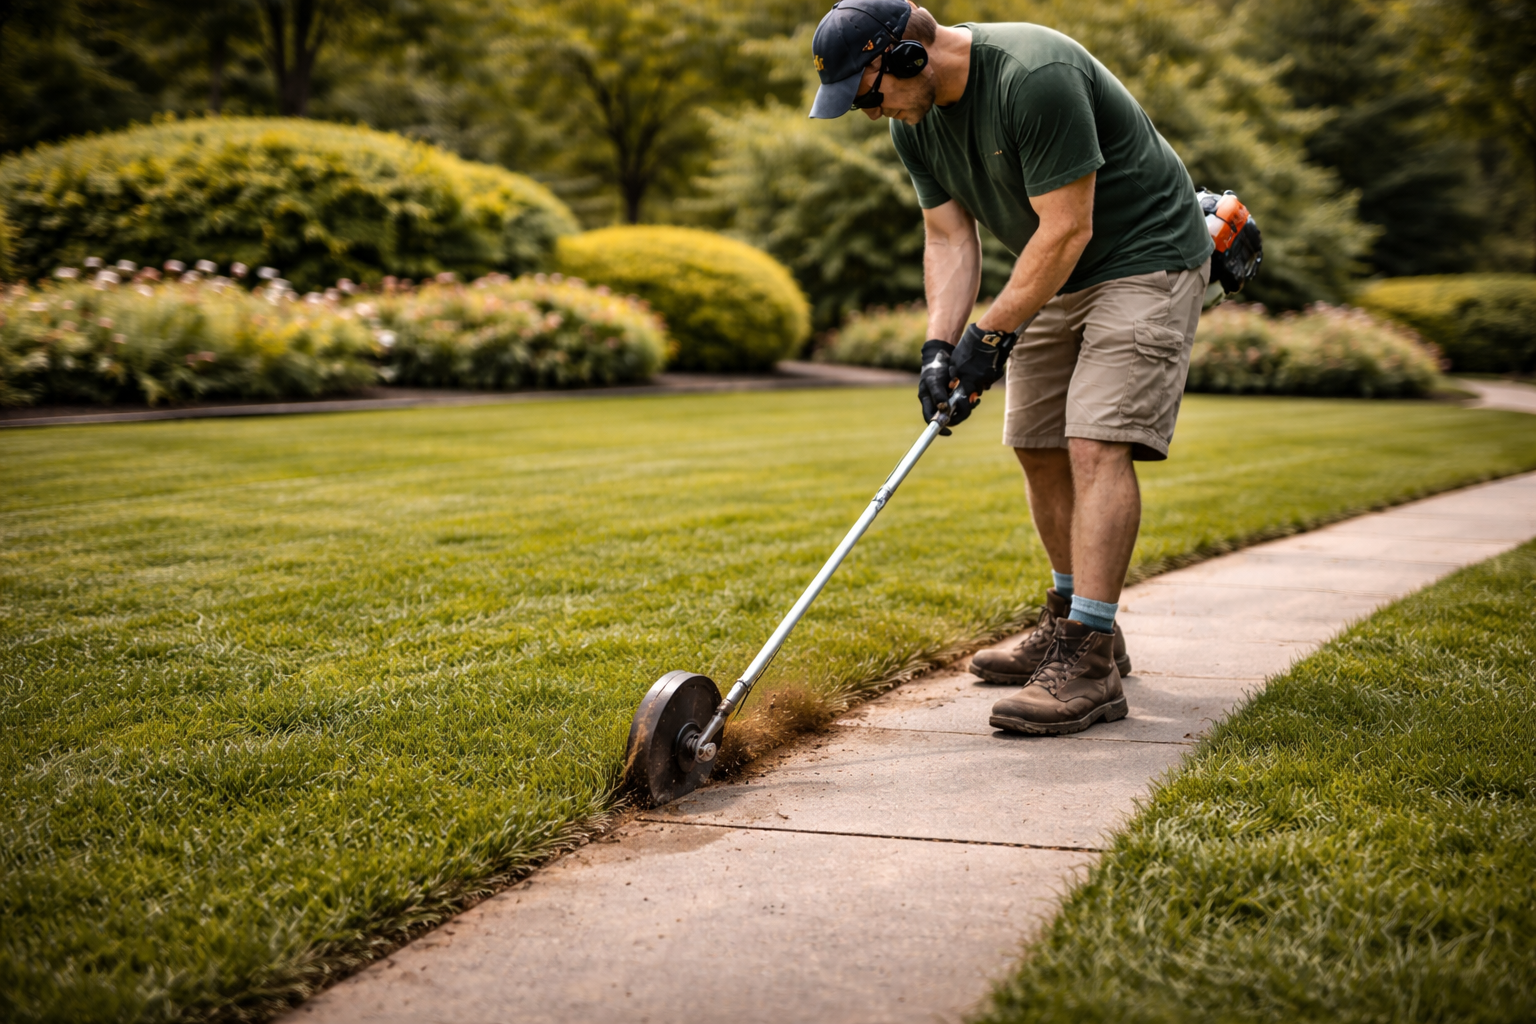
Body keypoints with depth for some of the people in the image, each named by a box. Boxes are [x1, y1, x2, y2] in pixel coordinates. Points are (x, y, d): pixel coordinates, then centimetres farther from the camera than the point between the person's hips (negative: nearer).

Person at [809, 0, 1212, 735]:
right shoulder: (913, 120, -3)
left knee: (1097, 444, -19)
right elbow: (950, 237, -1)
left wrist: (990, 335, -23)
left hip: (1145, 257, -9)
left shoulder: (1036, 76, -30)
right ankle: (1073, 625, 24)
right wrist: (940, 345, -14)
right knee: (1037, 445, 9)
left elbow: (1065, 230, -28)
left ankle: (1091, 665, -21)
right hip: (1057, 275, 9)